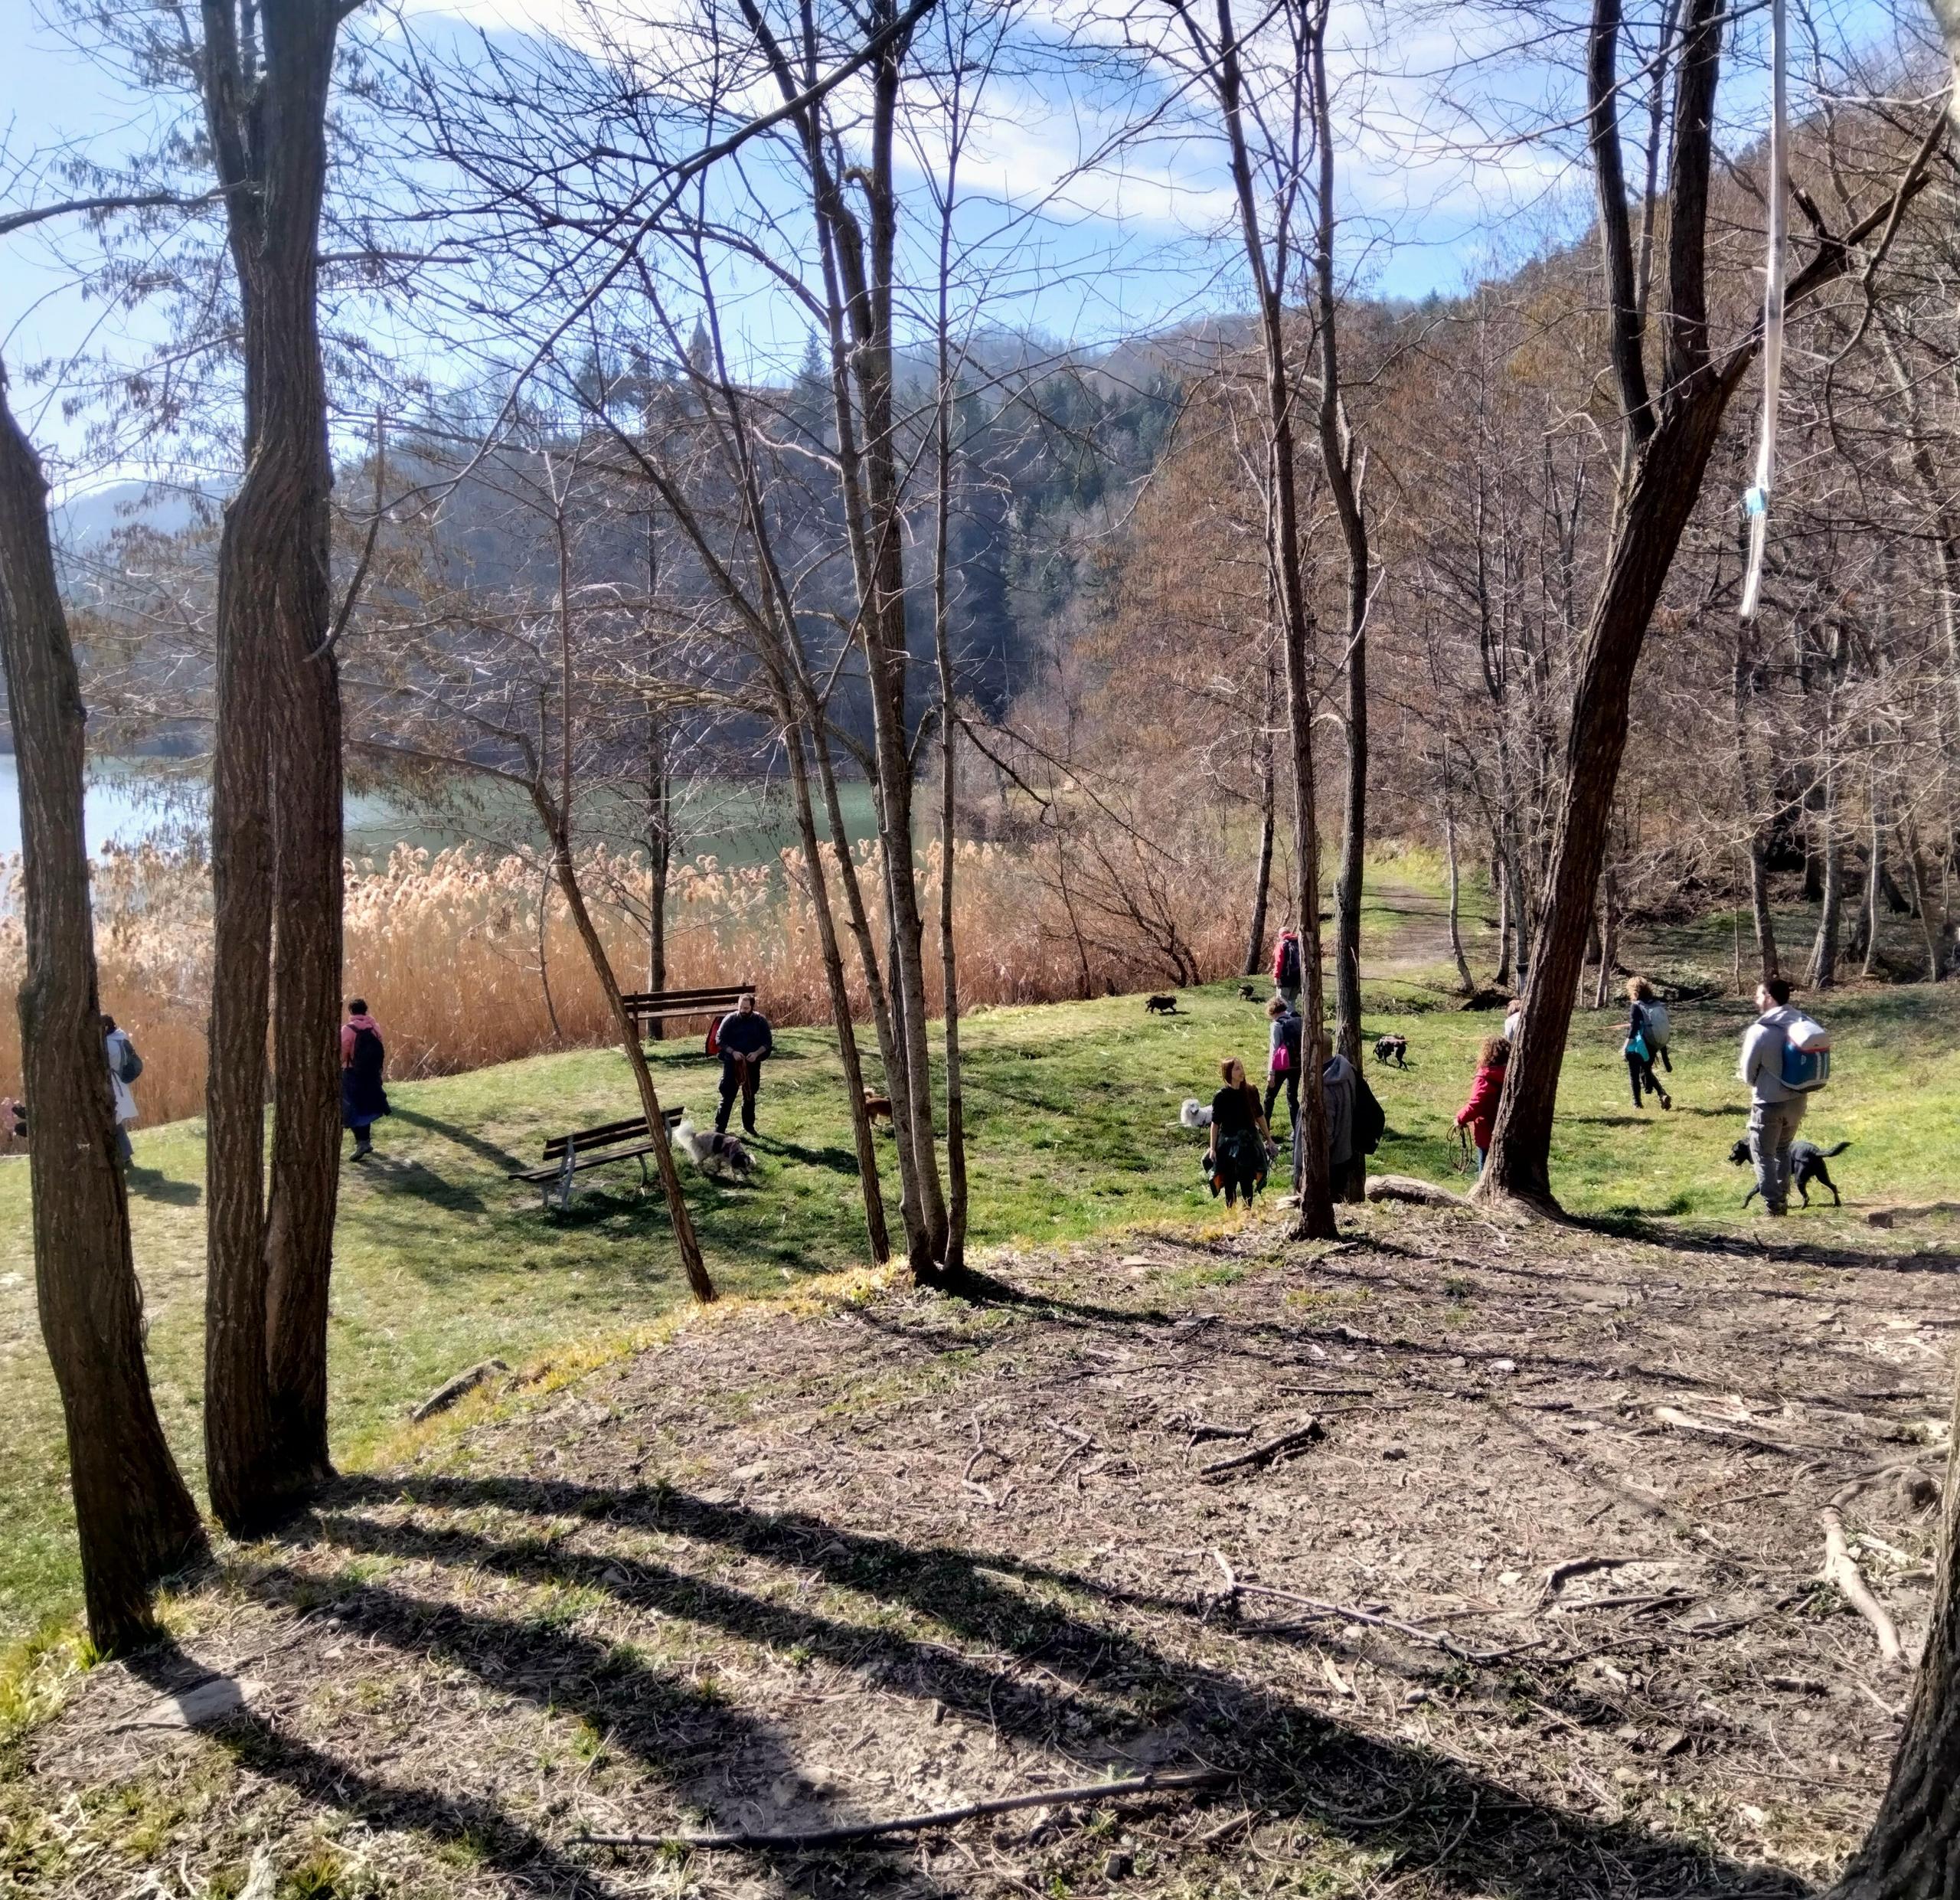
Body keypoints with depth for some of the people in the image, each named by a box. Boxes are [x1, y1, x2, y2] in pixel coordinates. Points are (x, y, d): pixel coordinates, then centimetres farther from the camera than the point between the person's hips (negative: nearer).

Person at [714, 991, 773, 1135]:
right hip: (732, 1064, -2)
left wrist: (757, 1053, -16)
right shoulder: (730, 1020, -8)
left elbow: (768, 1041, 1)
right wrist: (732, 1052, -18)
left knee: (750, 1096, 14)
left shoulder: (760, 1021, -4)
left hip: (752, 1064, 2)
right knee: (727, 1096, -5)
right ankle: (720, 1128, -1)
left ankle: (748, 1126, 28)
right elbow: (719, 1040, -5)